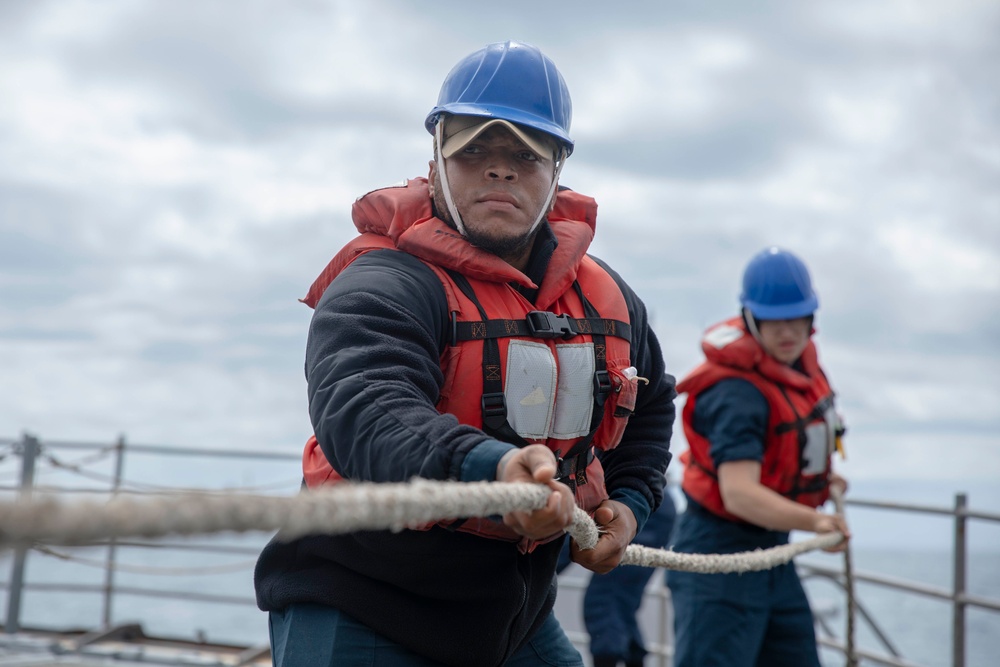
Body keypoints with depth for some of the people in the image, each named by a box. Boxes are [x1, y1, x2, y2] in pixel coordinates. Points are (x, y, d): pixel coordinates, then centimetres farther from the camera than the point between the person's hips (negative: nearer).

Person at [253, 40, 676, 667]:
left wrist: (630, 501, 8)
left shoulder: (608, 298, 4)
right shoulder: (385, 285, -19)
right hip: (359, 613, -6)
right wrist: (489, 469, -56)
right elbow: (363, 413, -39)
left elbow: (649, 404, 23)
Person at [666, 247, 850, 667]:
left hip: (774, 550, 9)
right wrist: (814, 522, -46)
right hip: (721, 552, -9)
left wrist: (822, 477, 12)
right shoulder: (737, 392, -24)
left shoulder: (801, 359, 4)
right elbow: (739, 492, -34)